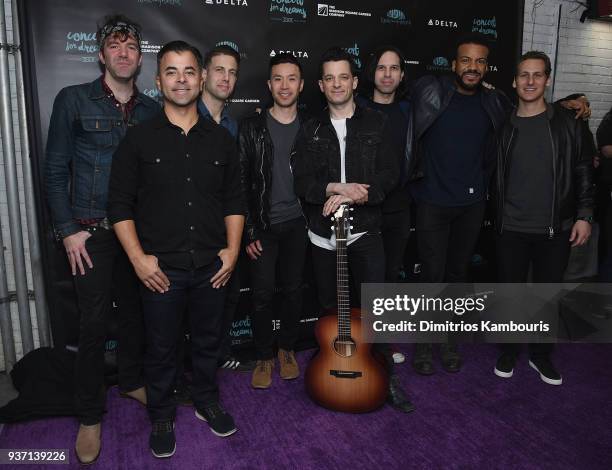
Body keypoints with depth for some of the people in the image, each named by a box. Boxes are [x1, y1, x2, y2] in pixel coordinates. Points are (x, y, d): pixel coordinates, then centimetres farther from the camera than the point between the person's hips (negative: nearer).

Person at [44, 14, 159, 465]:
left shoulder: (152, 110, 6)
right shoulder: (73, 100, -3)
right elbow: (56, 171, -3)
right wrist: (68, 231, -8)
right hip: (91, 232, -3)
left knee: (134, 312, 14)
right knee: (95, 323, 0)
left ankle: (132, 381, 36)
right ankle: (90, 417, 17)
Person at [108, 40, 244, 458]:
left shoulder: (222, 140, 5)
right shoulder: (139, 139, -2)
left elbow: (234, 200, 7)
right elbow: (120, 203, -3)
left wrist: (232, 250, -1)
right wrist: (139, 258, -10)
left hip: (212, 266, 2)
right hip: (160, 268, -2)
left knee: (208, 341, 17)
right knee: (161, 348, 11)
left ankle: (207, 401, 40)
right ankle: (161, 416, 34)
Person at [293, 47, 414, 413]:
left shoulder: (377, 123, 2)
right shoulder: (312, 130, 6)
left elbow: (390, 174, -7)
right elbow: (302, 181, -3)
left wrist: (352, 196, -20)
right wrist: (336, 188, -21)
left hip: (366, 231, -2)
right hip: (323, 235, 2)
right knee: (330, 308, 14)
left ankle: (385, 377, 15)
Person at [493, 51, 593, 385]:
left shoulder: (566, 123, 2)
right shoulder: (505, 126, 4)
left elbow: (583, 171, 2)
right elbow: (495, 175, 7)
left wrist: (584, 215, -4)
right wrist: (497, 216, 1)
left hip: (555, 229, 0)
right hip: (511, 229, 0)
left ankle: (541, 354, 29)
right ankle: (509, 351, 28)